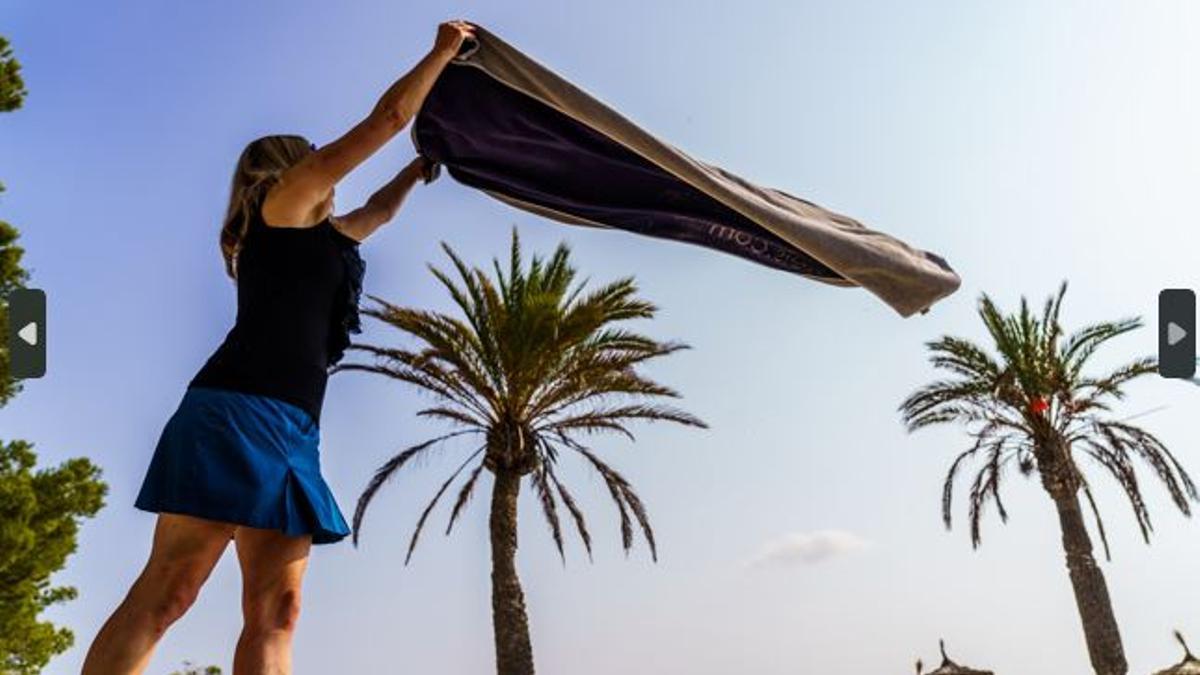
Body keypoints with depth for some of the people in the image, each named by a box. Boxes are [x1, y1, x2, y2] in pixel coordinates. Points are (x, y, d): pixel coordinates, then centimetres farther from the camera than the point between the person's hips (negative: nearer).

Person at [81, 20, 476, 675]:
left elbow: (377, 211, 54)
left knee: (274, 612, -5)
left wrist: (420, 168, 59)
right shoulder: (284, 204, 11)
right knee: (166, 592, -17)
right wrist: (443, 50, 21)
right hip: (240, 411, -9)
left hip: (288, 428, 9)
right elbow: (385, 120, 11)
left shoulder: (318, 235, 32)